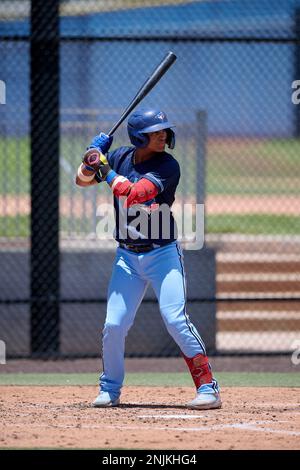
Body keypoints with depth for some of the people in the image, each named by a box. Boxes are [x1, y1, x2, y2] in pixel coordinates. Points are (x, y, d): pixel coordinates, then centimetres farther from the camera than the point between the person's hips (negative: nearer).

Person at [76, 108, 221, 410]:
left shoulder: (168, 166, -11)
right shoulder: (120, 157, 4)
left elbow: (132, 194, -23)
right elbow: (82, 181, 10)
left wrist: (104, 168, -15)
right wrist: (91, 160, -9)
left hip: (163, 254, -4)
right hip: (127, 257, 4)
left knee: (176, 320, -16)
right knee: (114, 325, -1)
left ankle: (208, 388, -11)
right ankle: (110, 390, 18)